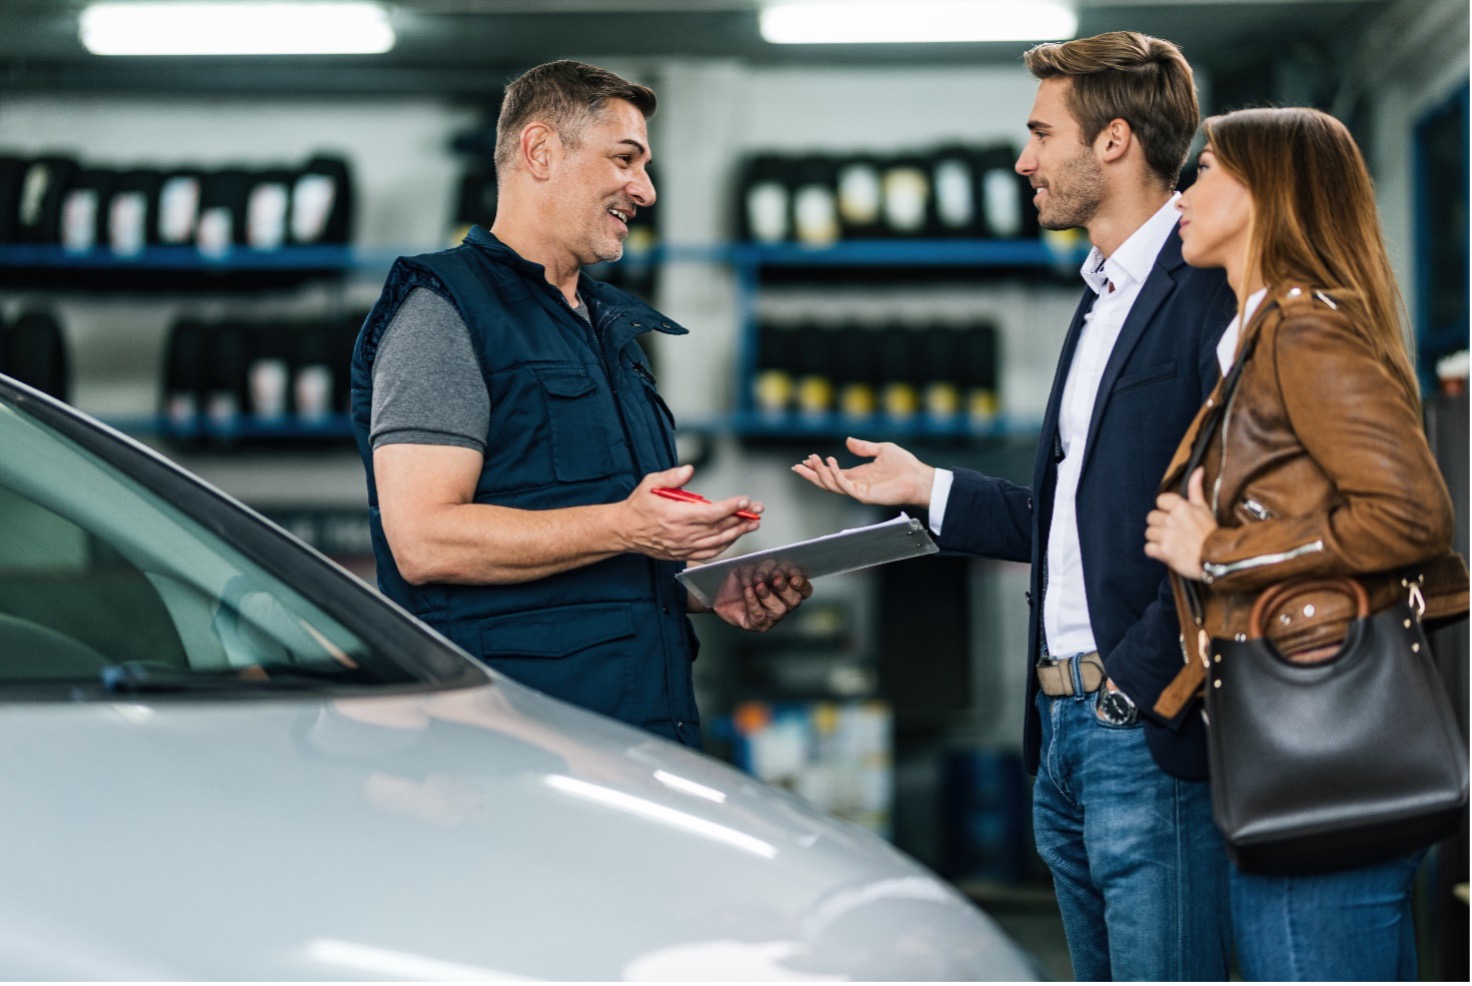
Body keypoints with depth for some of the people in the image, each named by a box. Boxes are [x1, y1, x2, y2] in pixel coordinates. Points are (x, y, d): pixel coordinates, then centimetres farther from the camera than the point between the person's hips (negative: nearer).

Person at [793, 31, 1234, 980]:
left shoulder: (1212, 289, -12)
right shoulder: (1104, 300, 20)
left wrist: (1138, 679, -19)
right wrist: (930, 489, 17)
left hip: (1150, 732, -10)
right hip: (1064, 727, 10)